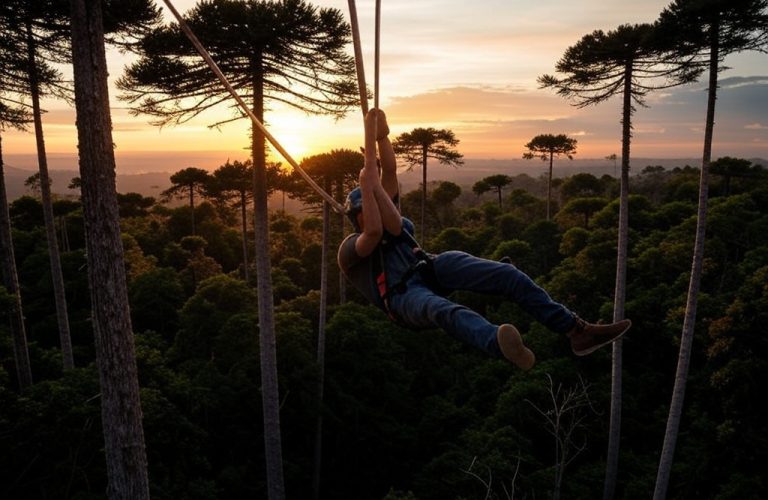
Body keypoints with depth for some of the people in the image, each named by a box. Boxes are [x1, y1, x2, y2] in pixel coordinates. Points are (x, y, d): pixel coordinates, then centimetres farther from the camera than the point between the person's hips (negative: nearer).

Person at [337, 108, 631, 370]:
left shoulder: (390, 219, 27)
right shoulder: (349, 249, 8)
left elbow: (390, 171, 10)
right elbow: (375, 232, -18)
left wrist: (381, 136, 2)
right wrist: (366, 185, -14)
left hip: (431, 268, 7)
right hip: (405, 296, -7)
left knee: (507, 274, -15)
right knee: (444, 311, -43)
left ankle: (576, 330, -17)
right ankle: (502, 347, -76)